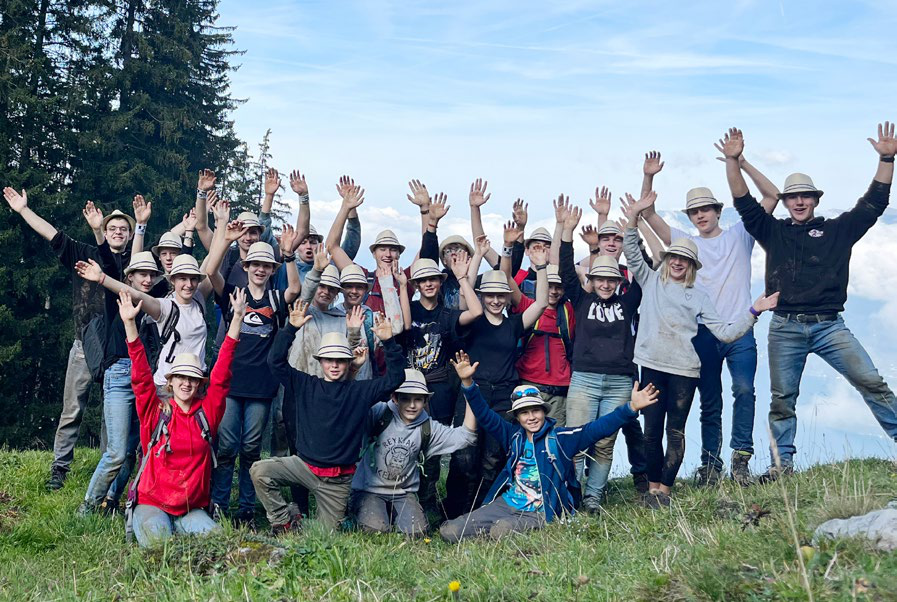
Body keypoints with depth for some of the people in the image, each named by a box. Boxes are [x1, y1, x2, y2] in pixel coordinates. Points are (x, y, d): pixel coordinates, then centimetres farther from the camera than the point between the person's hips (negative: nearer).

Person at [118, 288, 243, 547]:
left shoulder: (207, 411, 4)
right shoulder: (155, 411, 0)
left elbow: (221, 374, 0)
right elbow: (141, 376, -8)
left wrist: (237, 318, -5)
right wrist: (129, 323, -18)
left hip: (192, 509, 2)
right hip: (152, 503, -2)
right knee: (158, 539, -30)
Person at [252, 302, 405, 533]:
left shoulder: (360, 391, 2)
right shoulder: (305, 385, 2)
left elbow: (395, 377, -4)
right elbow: (275, 361, -4)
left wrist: (389, 342, -16)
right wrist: (291, 329, -14)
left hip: (338, 480, 0)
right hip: (304, 465, 1)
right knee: (260, 471, -22)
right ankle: (284, 522, -4)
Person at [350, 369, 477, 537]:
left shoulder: (428, 428, -2)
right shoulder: (379, 414, -11)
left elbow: (465, 435, -12)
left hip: (403, 493, 3)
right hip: (369, 489, -3)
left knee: (417, 532, -19)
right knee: (376, 530, -26)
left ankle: (391, 516, 13)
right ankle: (365, 512, 10)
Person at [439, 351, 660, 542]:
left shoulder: (561, 438, -3)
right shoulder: (513, 435, 8)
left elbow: (597, 428, -13)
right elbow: (486, 416, 5)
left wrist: (630, 408, -26)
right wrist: (468, 383, -10)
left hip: (539, 513, -4)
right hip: (506, 503, 4)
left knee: (500, 531, -34)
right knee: (450, 532, -11)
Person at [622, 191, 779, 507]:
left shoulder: (698, 296, 11)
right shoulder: (651, 281, 13)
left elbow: (725, 333, 6)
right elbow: (632, 251, 2)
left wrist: (754, 311, -1)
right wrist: (634, 215, -9)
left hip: (684, 369, 0)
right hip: (652, 365, 0)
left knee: (676, 431, 0)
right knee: (651, 431, 2)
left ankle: (664, 489, 5)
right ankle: (652, 487, 12)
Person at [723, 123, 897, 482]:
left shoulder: (838, 230, 12)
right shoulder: (773, 232, 13)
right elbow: (744, 203, 6)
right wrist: (733, 161, -5)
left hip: (829, 326, 0)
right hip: (785, 328, 1)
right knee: (782, 398, 2)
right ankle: (782, 464, 8)